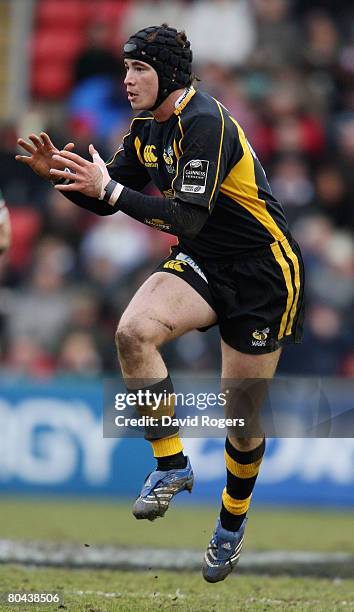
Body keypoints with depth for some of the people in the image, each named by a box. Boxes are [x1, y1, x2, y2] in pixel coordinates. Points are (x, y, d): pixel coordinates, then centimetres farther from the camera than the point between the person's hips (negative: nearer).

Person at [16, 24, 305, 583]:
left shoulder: (205, 122, -25)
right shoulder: (147, 129, 2)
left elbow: (189, 219, -32)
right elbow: (107, 199, 10)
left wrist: (110, 187, -33)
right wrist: (62, 173, -9)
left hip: (263, 275, -7)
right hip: (203, 264, 7)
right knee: (133, 332, -23)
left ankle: (232, 525, 27)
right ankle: (171, 466, -10)